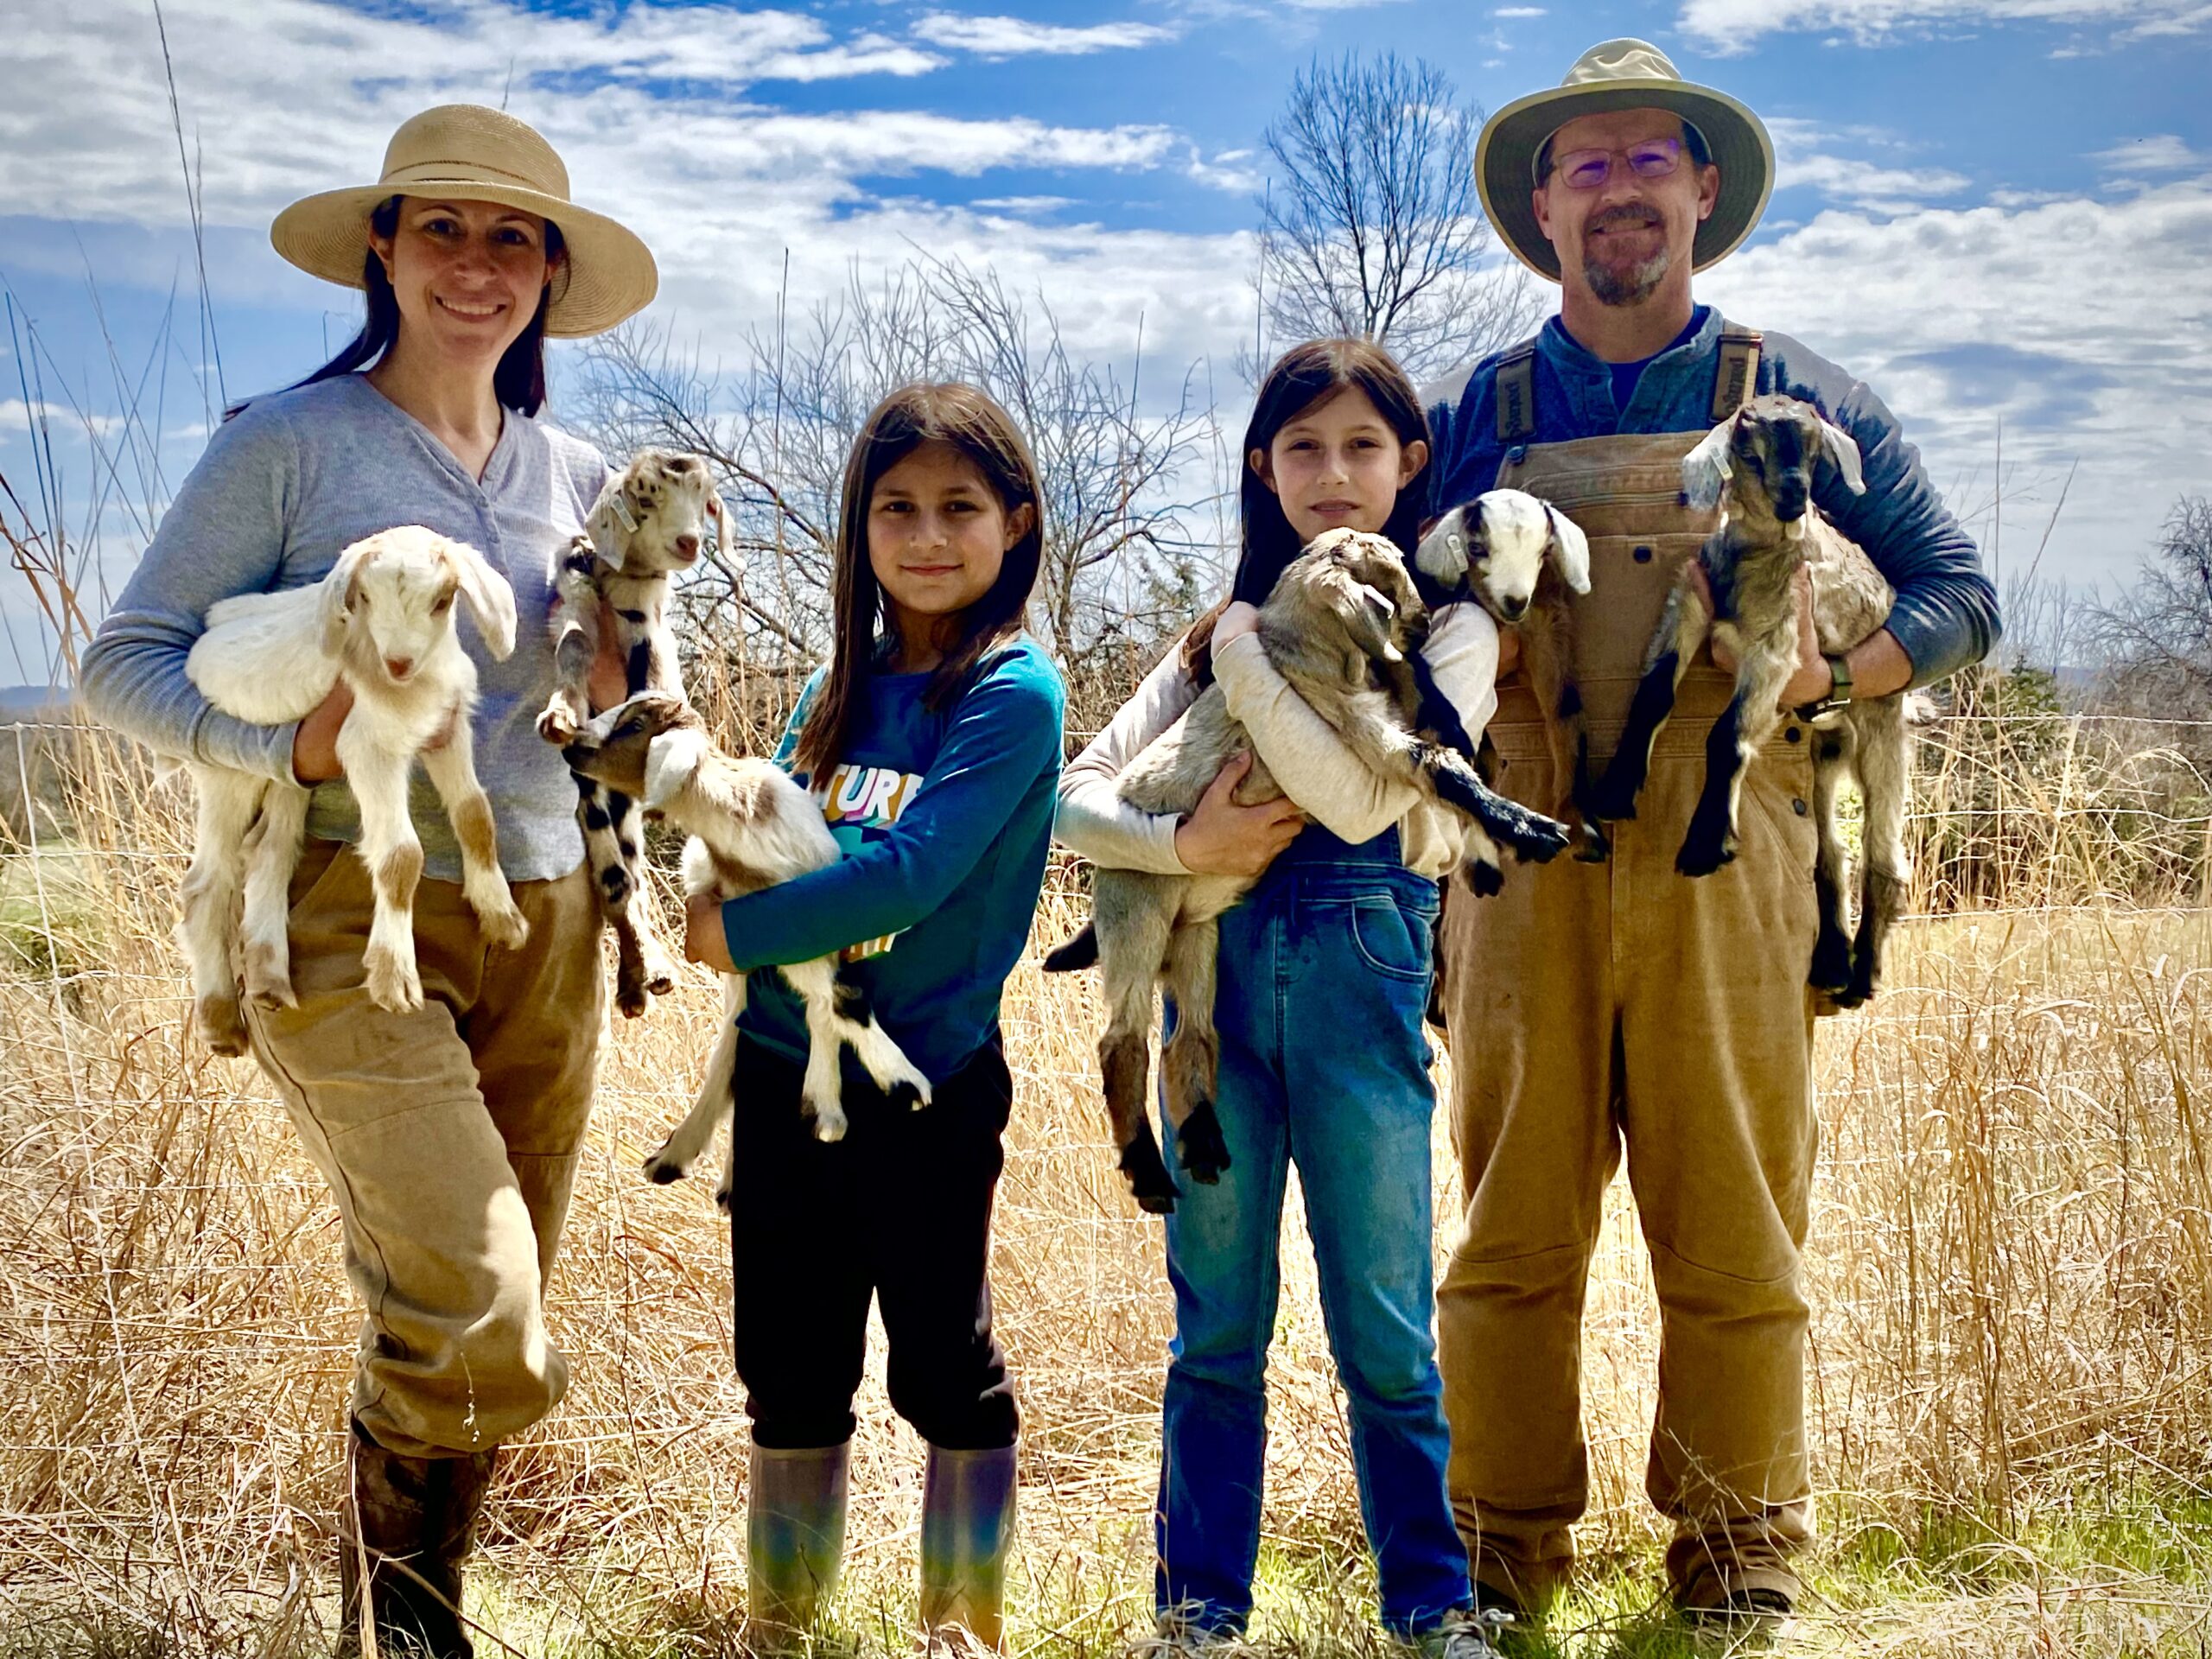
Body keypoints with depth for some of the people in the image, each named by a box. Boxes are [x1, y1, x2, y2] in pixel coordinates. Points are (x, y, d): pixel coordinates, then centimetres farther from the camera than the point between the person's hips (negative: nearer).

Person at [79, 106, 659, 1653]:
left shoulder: (576, 478, 12)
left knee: (484, 1336, 10)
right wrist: (293, 744, -21)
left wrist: (623, 691, 0)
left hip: (541, 929, 6)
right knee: (477, 1324, -19)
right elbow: (126, 661, -4)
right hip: (352, 923, -5)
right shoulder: (289, 442, -2)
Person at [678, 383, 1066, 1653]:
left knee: (948, 1370, 9)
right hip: (786, 1071, 6)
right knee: (792, 1372, 16)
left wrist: (733, 929, -19)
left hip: (926, 1084, -6)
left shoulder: (1013, 693, -12)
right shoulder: (843, 688, 9)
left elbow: (912, 872, -22)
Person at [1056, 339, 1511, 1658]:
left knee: (1385, 1331, 4)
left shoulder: (1448, 629, 3)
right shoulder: (1225, 631, 12)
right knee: (1218, 1325, 10)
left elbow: (1361, 801, -14)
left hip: (1360, 970, -3)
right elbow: (1078, 794, 5)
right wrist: (1182, 843, -13)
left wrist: (1247, 659, -8)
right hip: (1216, 968, 3)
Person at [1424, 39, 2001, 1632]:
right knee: (1513, 1222, 4)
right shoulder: (1478, 417, 13)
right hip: (1526, 871, 1)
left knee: (1735, 1226, 2)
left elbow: (1959, 591, 12)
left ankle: (1740, 1551, 16)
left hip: (1724, 872, -1)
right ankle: (1500, 1543, 16)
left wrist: (1821, 676, -7)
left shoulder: (1796, 400, 11)